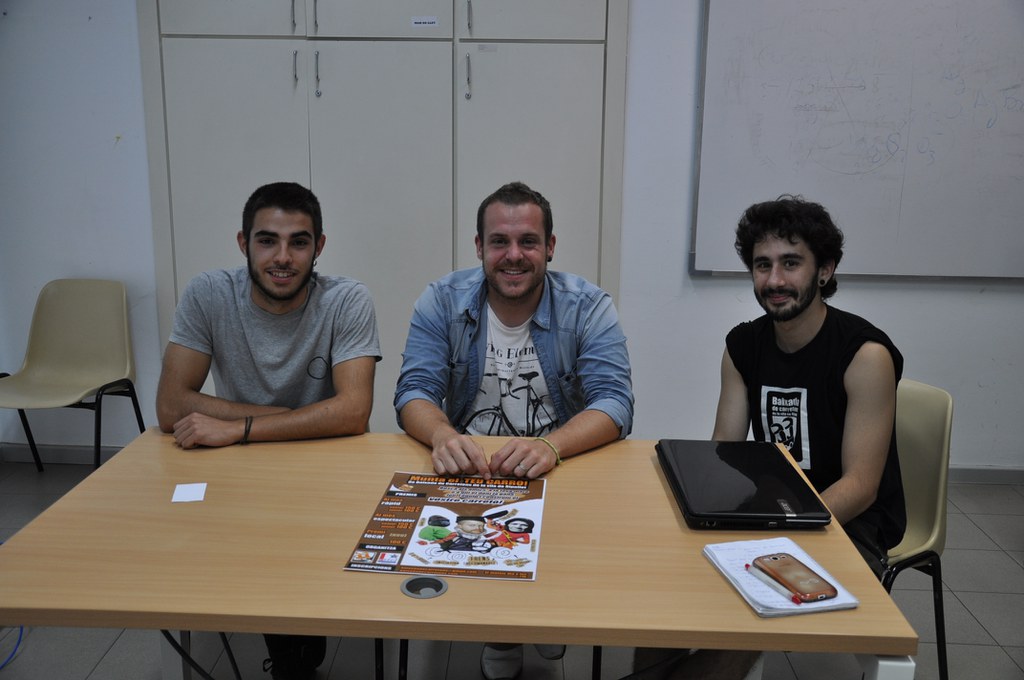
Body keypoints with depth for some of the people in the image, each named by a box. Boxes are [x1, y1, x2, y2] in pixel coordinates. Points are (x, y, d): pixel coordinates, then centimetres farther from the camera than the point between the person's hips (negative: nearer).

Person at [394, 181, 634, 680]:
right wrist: (442, 436, -32)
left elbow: (614, 402, -14)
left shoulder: (588, 307, -5)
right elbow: (414, 391, -8)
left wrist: (551, 445, -35)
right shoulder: (442, 301, -1)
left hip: (562, 471, 0)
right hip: (465, 470, 1)